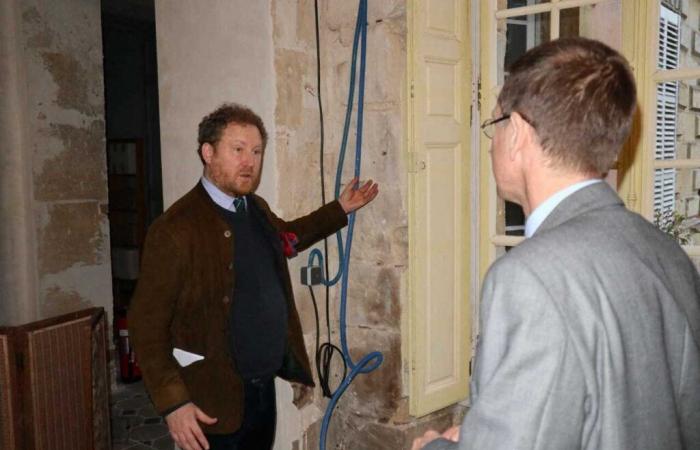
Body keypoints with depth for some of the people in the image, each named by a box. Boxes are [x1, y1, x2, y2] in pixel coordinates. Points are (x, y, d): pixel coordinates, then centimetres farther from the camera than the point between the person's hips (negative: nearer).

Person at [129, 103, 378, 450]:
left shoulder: (257, 209, 4)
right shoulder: (176, 229, -19)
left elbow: (285, 238, 27)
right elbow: (147, 324, -16)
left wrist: (339, 210, 22)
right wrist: (173, 404, -19)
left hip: (265, 386, 7)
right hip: (215, 401, -7)